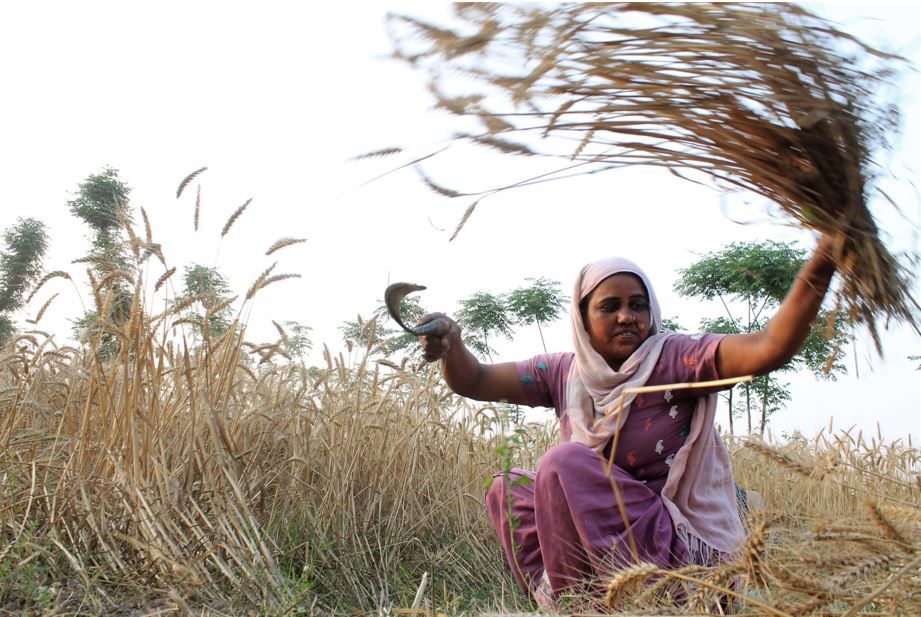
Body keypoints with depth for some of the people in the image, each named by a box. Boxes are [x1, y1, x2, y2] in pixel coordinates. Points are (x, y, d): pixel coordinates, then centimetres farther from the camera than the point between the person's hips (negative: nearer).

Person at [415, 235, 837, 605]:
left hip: (684, 546, -6)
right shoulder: (563, 373, 3)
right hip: (605, 538, 7)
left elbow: (770, 347, -28)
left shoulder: (674, 359, -13)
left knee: (564, 462, -24)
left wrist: (818, 268, -44)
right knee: (506, 489, 4)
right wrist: (451, 342, -20)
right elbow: (476, 382, 1)